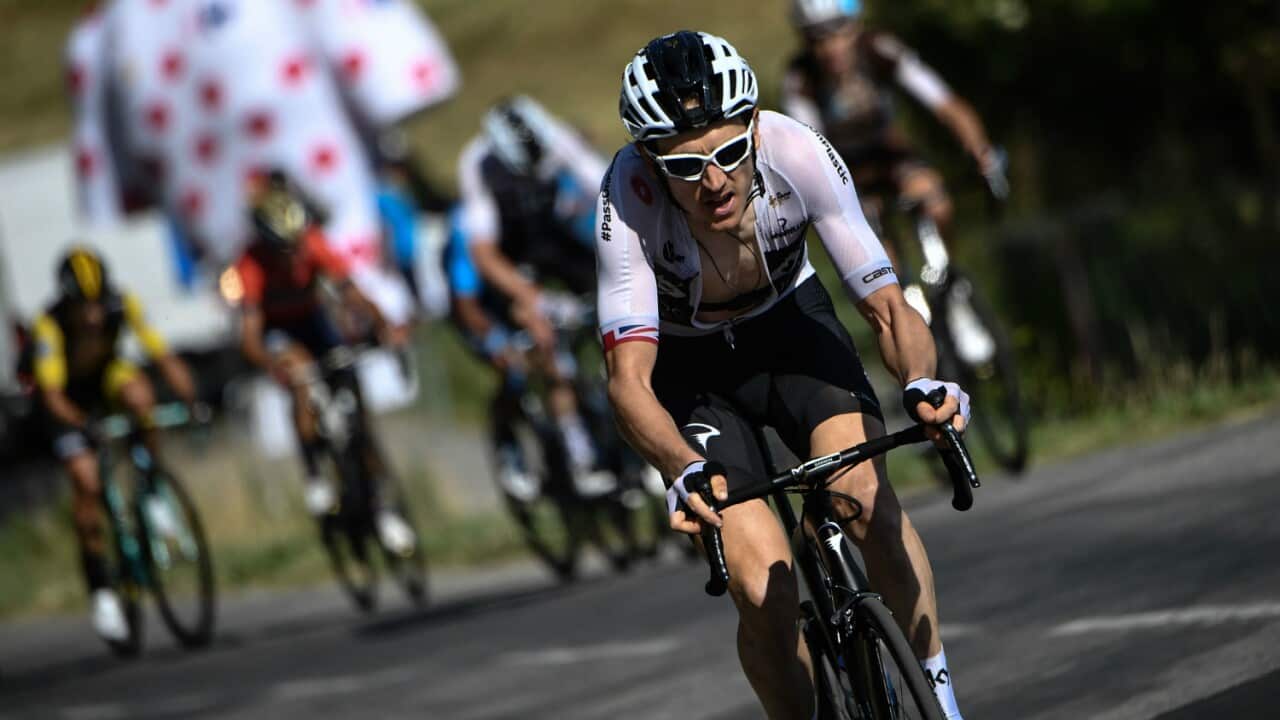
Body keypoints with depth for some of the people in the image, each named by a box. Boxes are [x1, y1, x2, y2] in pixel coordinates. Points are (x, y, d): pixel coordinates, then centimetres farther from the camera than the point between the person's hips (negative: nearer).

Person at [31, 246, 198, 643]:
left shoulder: (123, 305, -26)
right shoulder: (50, 324, -33)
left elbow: (163, 356, -26)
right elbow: (52, 393, -38)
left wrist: (190, 397, -41)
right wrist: (82, 425, -54)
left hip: (107, 375, 2)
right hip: (69, 396, -2)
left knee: (139, 395, -34)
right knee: (86, 480, -16)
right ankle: (101, 588, -6)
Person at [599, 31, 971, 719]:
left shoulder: (796, 152, -30)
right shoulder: (628, 197, -34)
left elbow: (886, 306, -25)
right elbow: (628, 380, -39)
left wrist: (922, 382, -46)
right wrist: (685, 471, -57)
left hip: (790, 322, 1)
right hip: (688, 365, -1)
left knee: (865, 494, -26)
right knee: (764, 590, -18)